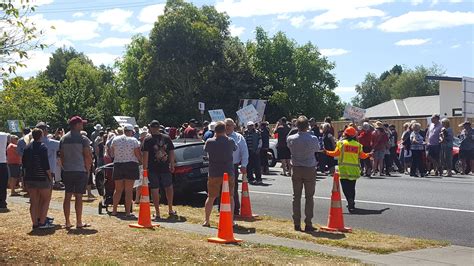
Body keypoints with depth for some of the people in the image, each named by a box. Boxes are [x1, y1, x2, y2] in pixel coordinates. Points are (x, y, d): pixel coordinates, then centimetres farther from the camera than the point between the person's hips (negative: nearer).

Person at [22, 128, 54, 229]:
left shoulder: (27, 148, 9)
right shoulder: (43, 147, -11)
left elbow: (24, 163, 13)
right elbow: (46, 165, -14)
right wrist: (50, 177, -7)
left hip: (29, 178, 6)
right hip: (42, 177, -6)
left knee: (34, 202, 9)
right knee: (46, 199, 6)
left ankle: (35, 223, 10)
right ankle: (42, 222, -1)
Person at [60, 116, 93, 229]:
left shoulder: (63, 139, 8)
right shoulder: (83, 139, -7)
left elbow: (61, 156, 11)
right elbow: (88, 156, -8)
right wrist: (88, 170, 4)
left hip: (67, 171, 5)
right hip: (80, 171, -5)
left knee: (67, 196, 7)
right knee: (78, 197, -1)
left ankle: (67, 222, 10)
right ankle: (79, 222, 4)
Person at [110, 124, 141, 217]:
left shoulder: (115, 140, 5)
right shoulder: (134, 140, -6)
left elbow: (113, 153, 11)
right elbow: (138, 155, -7)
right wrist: (142, 161, 11)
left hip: (118, 165, 3)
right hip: (131, 165, -3)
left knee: (118, 189, 13)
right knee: (129, 190, 0)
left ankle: (114, 210, 16)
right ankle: (128, 211, 0)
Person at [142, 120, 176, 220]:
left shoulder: (147, 140, -6)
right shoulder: (167, 138, 4)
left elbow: (145, 155, -11)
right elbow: (172, 152, 7)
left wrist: (145, 168, -7)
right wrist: (172, 164, 15)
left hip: (153, 169, -3)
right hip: (165, 168, 3)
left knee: (154, 190, 3)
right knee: (169, 187, 19)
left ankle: (157, 213, 4)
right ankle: (170, 210, 24)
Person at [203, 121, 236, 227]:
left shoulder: (210, 142, -7)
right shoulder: (230, 141, -7)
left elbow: (205, 149, 14)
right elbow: (235, 148, 13)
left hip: (214, 174, 1)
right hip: (229, 173, -1)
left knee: (211, 197, 13)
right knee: (230, 197, 10)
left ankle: (206, 220, 12)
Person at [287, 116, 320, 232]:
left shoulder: (291, 139, -9)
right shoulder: (313, 139, -14)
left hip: (296, 170, 2)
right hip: (310, 170, -2)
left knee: (296, 196, 10)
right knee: (309, 197, 5)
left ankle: (297, 223, 11)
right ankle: (308, 224, 4)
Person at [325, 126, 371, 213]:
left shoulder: (341, 143, -5)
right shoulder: (358, 145, 3)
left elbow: (336, 153, -9)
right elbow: (362, 155, 8)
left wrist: (327, 152, 4)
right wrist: (368, 155, 28)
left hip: (344, 169, -4)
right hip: (354, 170, 4)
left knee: (346, 188, -4)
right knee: (352, 187, 18)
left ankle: (350, 203, -22)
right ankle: (351, 203, 28)